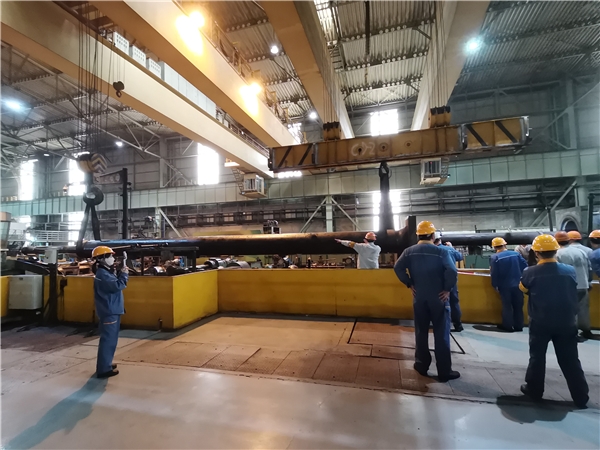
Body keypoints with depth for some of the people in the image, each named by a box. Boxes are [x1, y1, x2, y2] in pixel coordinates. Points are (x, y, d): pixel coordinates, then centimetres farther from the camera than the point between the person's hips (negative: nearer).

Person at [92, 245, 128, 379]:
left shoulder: (107, 272, 13)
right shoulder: (102, 274, -19)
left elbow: (117, 283, 18)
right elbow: (118, 286, -26)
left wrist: (122, 273, 4)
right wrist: (124, 274, -13)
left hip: (112, 311, 11)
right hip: (109, 312, -11)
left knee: (110, 339, 19)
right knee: (108, 340, -6)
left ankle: (106, 364, 31)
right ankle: (103, 369, 1)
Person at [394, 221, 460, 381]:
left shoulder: (409, 252, -1)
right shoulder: (441, 251, -11)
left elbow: (398, 268, -8)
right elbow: (452, 271, -23)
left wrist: (409, 284, -1)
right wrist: (447, 289, -10)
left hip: (419, 298, 3)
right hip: (438, 298, -3)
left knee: (421, 332, 15)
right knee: (441, 334, 7)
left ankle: (422, 365, 24)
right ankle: (444, 371, 15)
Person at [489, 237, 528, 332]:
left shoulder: (494, 257, -14)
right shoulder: (516, 254, -3)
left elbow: (494, 273, -14)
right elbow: (525, 266, 1)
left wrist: (495, 285, -1)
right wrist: (521, 279, 17)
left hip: (504, 286, -3)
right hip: (517, 284, 3)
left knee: (507, 306, 10)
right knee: (518, 306, 15)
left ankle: (508, 326, 17)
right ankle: (518, 326, 24)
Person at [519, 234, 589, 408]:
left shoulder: (531, 273, -16)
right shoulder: (570, 270, -7)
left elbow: (523, 288, 3)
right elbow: (573, 292, 11)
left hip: (540, 323, -2)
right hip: (566, 323, 3)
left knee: (537, 357, 12)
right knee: (570, 359, 15)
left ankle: (534, 390, 23)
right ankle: (581, 397, 24)